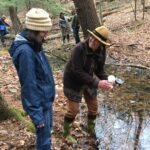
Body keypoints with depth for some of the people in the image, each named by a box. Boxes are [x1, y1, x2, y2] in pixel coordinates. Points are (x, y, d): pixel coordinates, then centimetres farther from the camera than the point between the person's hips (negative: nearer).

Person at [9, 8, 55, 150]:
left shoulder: (33, 45, 2)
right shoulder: (25, 51, -27)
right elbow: (29, 86, -26)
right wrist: (36, 114, -22)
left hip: (45, 98, 9)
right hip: (39, 102, -9)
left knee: (47, 130, 24)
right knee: (44, 135, 7)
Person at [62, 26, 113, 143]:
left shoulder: (101, 51, -10)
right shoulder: (79, 49, -30)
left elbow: (100, 69, 0)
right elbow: (77, 72, -33)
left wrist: (105, 80, -20)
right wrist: (97, 83, -35)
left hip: (88, 81, 6)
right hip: (73, 82, -6)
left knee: (93, 107, 14)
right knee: (73, 109, 1)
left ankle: (91, 129, 41)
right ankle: (66, 133, 25)